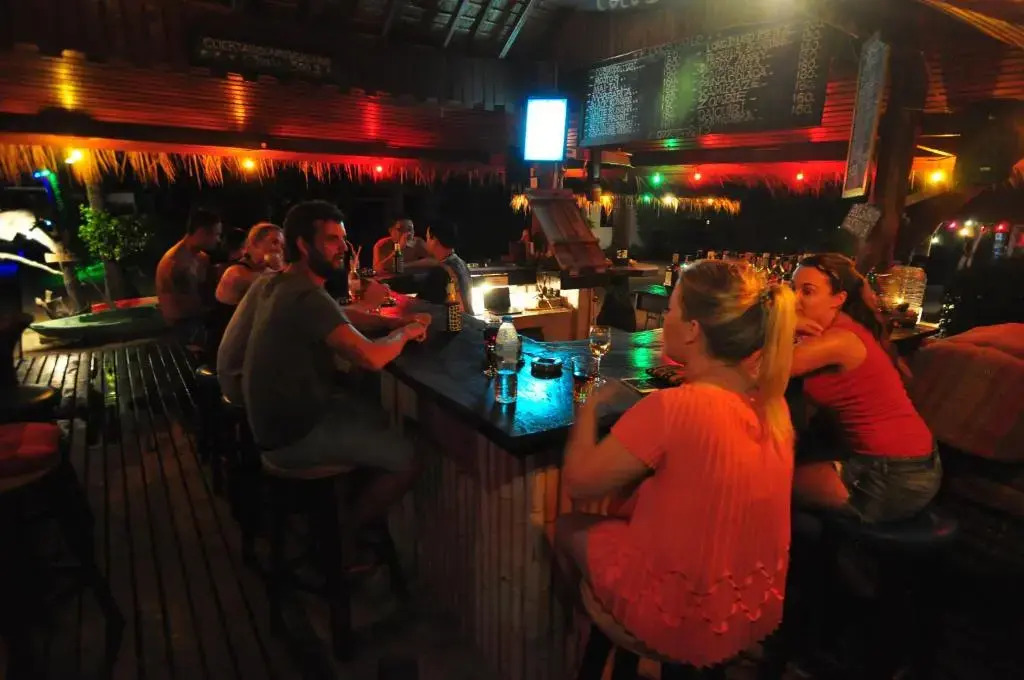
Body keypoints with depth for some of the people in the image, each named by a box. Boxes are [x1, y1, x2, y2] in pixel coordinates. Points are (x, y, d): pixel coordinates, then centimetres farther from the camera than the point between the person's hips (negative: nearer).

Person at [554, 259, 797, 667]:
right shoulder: (771, 403, -9)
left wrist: (590, 406, -5)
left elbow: (578, 482, -19)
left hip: (684, 621, -6)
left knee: (569, 528, 17)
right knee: (623, 514, 25)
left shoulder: (672, 407, -30)